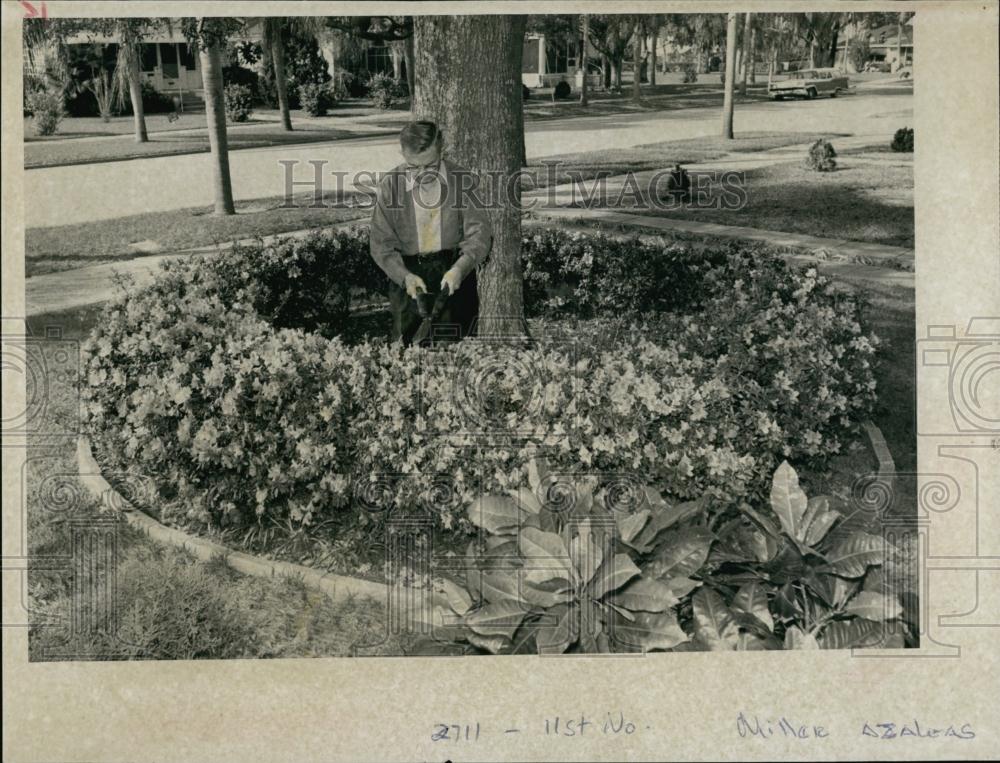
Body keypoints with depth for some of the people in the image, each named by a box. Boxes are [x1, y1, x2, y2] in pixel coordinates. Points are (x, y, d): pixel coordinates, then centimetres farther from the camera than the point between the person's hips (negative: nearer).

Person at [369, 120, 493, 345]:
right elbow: (381, 244, -1)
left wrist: (459, 268, -24)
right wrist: (405, 276, -19)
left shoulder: (461, 180, -3)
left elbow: (479, 232, -6)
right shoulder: (390, 185, -1)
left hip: (454, 276, -1)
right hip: (407, 275, 1)